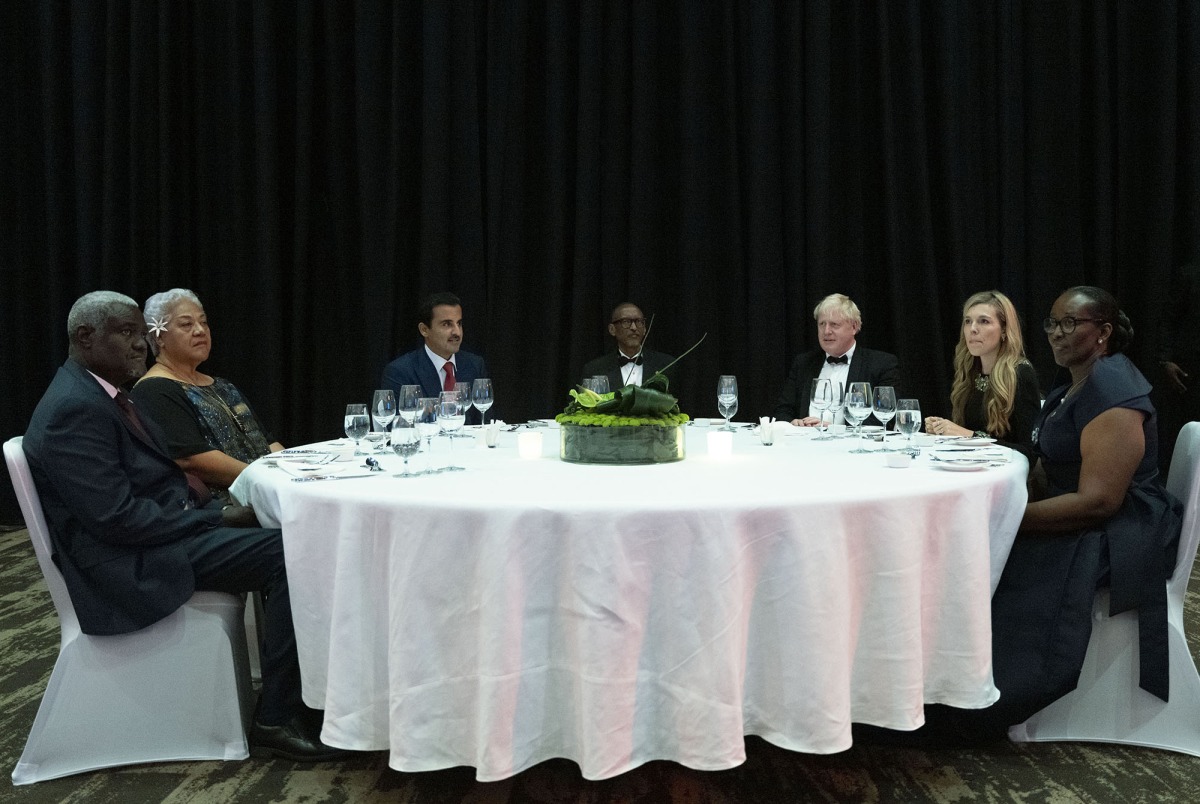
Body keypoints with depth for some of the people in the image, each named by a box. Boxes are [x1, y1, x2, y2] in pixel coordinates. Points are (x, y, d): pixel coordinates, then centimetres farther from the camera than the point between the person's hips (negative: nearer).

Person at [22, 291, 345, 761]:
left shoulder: (103, 393, 14)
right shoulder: (75, 409, -18)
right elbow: (118, 517, -24)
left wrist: (216, 512, 1)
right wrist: (218, 519, -16)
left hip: (161, 530, 10)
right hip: (131, 561, -10)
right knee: (290, 555, -20)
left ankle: (304, 687, 7)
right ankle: (275, 721, -12)